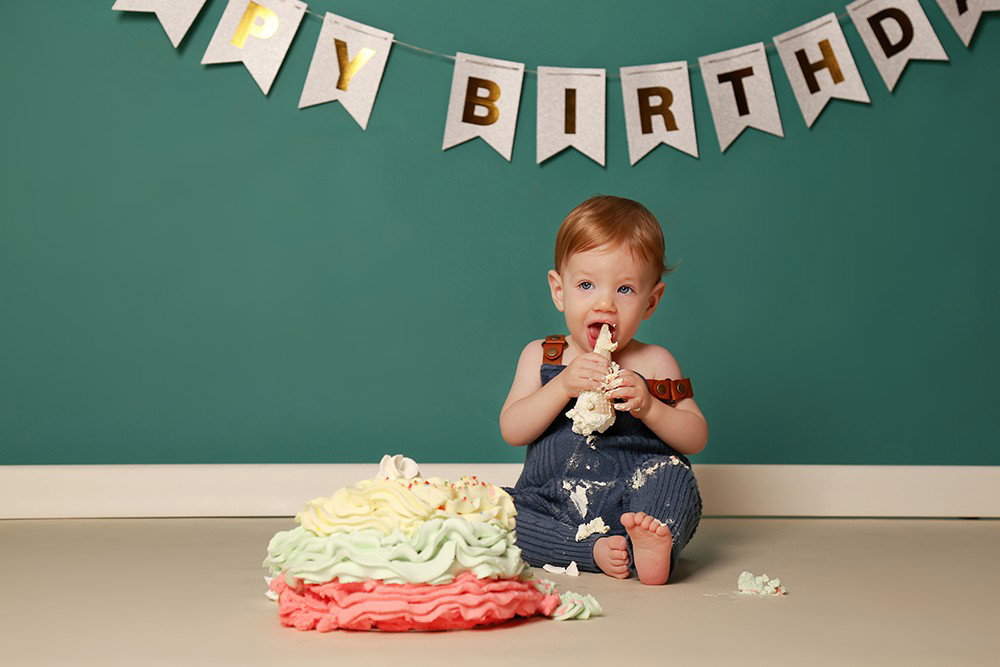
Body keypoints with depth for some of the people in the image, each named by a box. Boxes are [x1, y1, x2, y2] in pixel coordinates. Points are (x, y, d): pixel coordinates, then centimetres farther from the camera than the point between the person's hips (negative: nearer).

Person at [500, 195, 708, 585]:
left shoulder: (654, 363, 7)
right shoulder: (541, 357, 9)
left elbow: (696, 438, 3)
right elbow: (512, 431, -3)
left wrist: (648, 407, -16)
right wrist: (562, 386, -17)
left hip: (628, 504, -1)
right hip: (551, 506, 1)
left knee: (671, 470, -27)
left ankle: (651, 545, -49)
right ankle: (595, 552, -31)